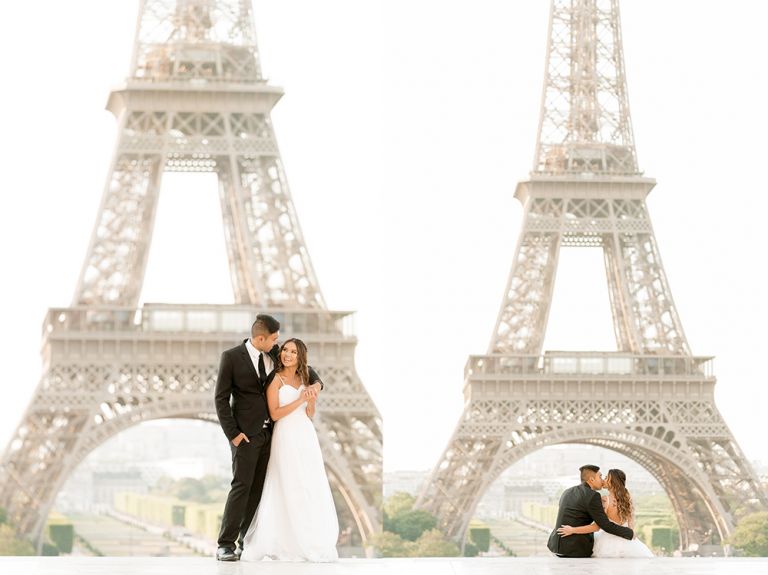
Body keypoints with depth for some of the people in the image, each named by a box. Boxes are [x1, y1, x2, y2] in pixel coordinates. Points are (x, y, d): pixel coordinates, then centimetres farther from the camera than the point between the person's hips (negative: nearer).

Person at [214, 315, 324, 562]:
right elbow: (221, 399, -7)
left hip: (268, 432, 6)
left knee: (259, 489, 3)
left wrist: (316, 383, -5)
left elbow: (303, 368, 18)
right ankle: (226, 545, -11)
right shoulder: (231, 357, -8)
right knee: (242, 486, -12)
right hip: (246, 434, -6)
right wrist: (232, 434, -13)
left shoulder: (274, 354, 7)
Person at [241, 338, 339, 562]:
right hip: (286, 437, -6)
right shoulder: (276, 379, -4)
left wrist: (311, 402, -5)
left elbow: (310, 415, 15)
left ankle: (310, 544, 8)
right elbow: (274, 413, -11)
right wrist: (299, 400, -17)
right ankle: (289, 545, -2)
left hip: (306, 437, 6)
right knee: (289, 490, -6)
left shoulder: (303, 380, 13)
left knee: (312, 490, 3)